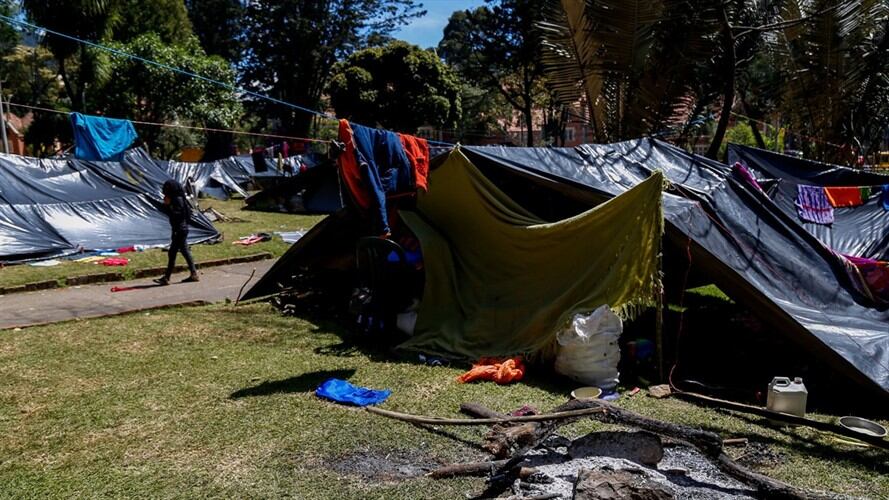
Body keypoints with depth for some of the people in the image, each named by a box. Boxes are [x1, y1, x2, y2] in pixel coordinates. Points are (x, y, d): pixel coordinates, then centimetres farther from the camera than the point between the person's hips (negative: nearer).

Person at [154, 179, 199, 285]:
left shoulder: (178, 200, -15)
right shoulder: (175, 199, 13)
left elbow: (175, 214, -23)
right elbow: (169, 213, 16)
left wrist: (167, 205, -20)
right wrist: (166, 205, 3)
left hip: (180, 230, -10)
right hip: (180, 229, 10)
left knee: (172, 253, -7)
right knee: (184, 251, 13)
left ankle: (166, 278, -3)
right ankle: (194, 274, 18)